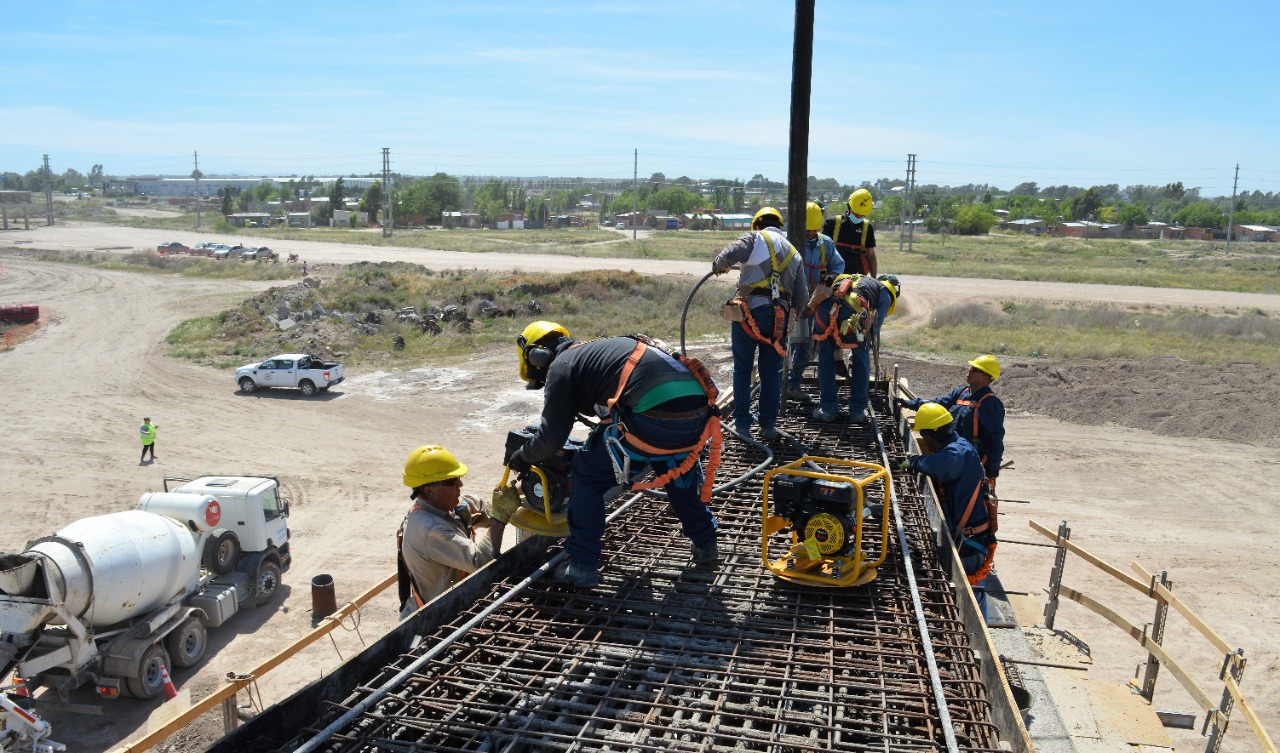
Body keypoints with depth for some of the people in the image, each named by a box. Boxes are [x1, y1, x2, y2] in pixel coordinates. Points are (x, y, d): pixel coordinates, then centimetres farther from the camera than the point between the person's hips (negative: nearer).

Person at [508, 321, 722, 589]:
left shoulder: (561, 365, 12)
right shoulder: (601, 349, 35)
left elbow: (552, 437, 9)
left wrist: (522, 457, 29)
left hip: (654, 415, -8)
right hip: (698, 411, 8)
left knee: (587, 476, 13)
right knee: (678, 466, 38)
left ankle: (582, 567, 18)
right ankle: (705, 545, 45)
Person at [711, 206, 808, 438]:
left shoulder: (756, 238, 4)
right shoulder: (793, 253, 19)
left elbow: (727, 256, -13)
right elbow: (801, 297, 16)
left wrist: (718, 265, 9)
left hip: (749, 312, -3)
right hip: (778, 317, 4)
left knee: (742, 369, 8)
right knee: (771, 372, 13)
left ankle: (742, 424, 10)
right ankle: (769, 425, 15)